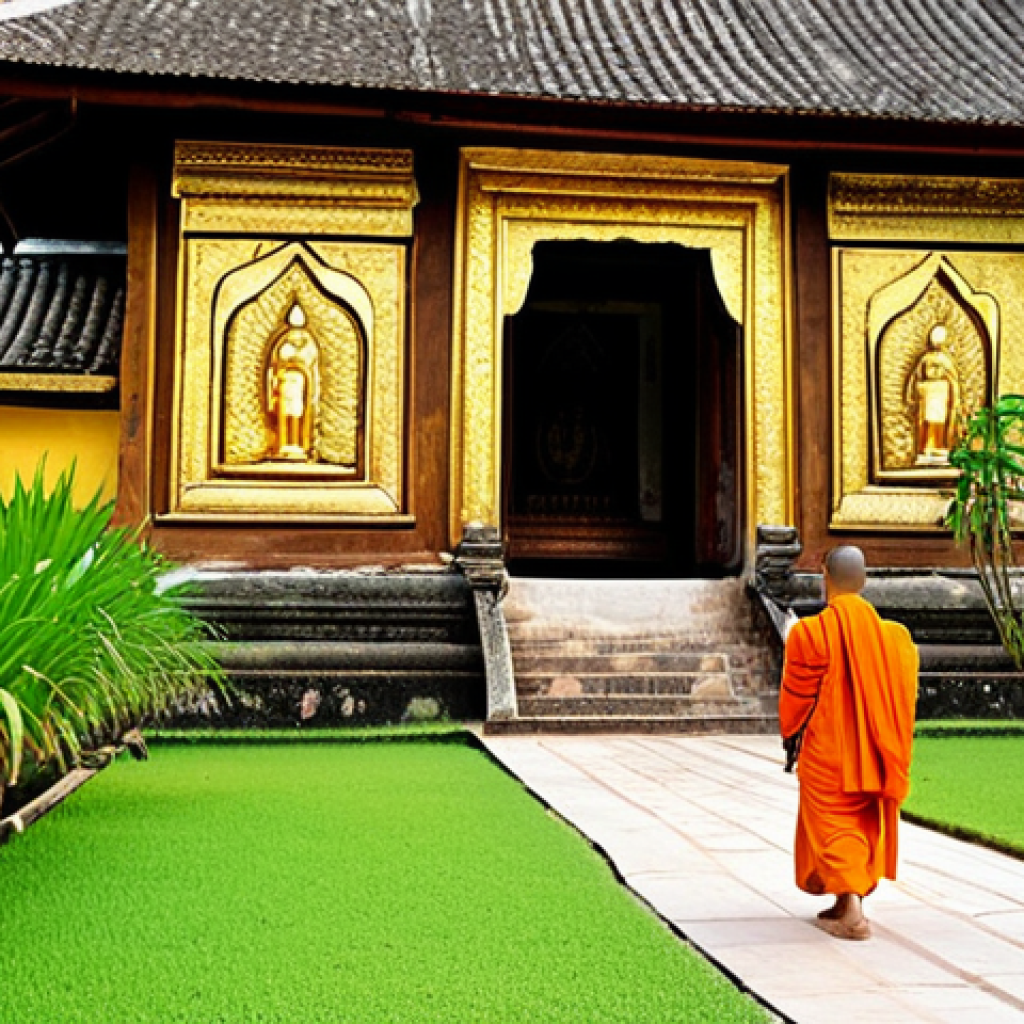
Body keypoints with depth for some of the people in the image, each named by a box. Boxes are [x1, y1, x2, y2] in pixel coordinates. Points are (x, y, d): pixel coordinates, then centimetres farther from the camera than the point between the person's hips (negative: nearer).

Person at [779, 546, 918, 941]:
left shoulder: (810, 632, -14)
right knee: (864, 821, 16)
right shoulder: (891, 634, -1)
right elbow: (902, 695, 5)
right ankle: (848, 903, 25)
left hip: (826, 750, -4)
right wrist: (889, 747, 17)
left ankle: (851, 908, -12)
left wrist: (790, 735, 10)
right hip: (872, 752, 5)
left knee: (833, 823, 1)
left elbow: (796, 695, -6)